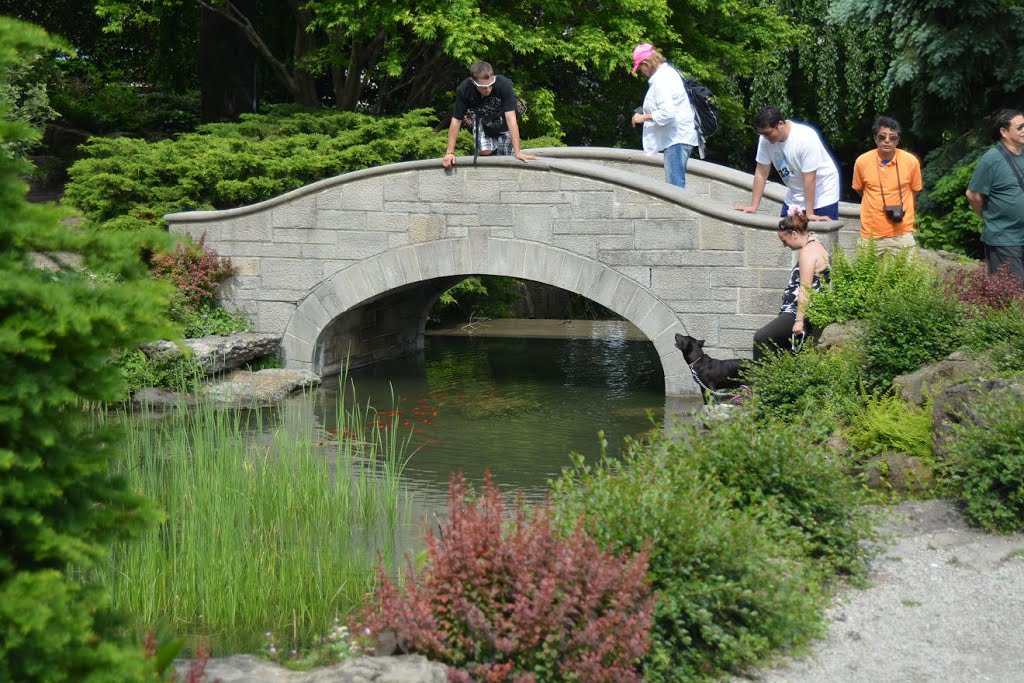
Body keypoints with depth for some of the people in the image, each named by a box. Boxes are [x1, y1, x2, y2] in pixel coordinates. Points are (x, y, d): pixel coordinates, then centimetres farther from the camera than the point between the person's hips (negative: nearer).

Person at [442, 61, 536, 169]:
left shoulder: (504, 85, -37)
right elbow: (456, 120, -21)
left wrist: (517, 152, -41)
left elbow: (511, 118, -38)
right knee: (484, 152, -19)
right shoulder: (464, 90, -31)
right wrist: (450, 152, -23)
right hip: (482, 119, 1)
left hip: (502, 119, -1)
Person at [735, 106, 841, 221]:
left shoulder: (806, 139, -29)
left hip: (822, 192, -6)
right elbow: (761, 172, -6)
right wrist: (753, 206, -7)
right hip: (795, 195, 6)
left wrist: (809, 214, -25)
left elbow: (809, 178, -27)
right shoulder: (765, 139, -13)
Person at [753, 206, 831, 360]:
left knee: (761, 339, -18)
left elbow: (805, 289, -22)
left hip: (804, 312, -11)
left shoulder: (808, 252, -15)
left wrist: (799, 320, -24)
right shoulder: (815, 245, 18)